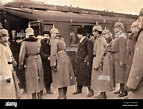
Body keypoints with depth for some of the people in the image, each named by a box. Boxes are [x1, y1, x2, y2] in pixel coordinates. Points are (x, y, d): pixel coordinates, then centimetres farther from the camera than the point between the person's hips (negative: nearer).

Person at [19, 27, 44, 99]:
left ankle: (34, 96, 9)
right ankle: (40, 96, 26)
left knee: (32, 80, 5)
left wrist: (21, 64, -5)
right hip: (38, 61, 4)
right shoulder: (38, 41, 1)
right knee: (39, 79, 15)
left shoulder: (25, 42, -13)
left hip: (30, 62, -4)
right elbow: (39, 50, 7)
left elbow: (22, 54, -14)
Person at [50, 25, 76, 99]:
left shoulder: (54, 40, -10)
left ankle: (61, 96, 0)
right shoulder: (61, 39, 17)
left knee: (60, 78, -4)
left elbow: (53, 52, -18)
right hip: (65, 58, 8)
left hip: (59, 60, -8)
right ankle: (64, 95, 23)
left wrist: (53, 64, -20)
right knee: (64, 77, 13)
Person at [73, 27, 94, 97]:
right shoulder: (80, 41, 15)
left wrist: (87, 60, -18)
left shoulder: (88, 41, -12)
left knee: (86, 76, -5)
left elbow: (90, 52, -15)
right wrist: (77, 58, 14)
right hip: (79, 62, 9)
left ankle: (90, 91, 4)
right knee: (79, 75, 14)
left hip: (85, 62, -9)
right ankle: (79, 89, 27)